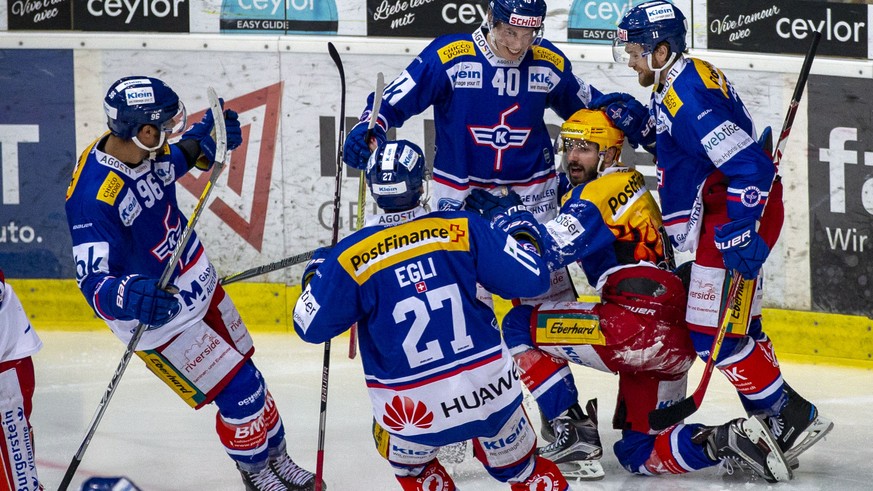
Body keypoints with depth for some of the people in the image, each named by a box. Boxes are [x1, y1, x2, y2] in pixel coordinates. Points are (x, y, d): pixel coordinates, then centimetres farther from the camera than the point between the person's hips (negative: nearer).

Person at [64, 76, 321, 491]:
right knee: (241, 390, -3)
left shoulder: (146, 150, -11)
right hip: (159, 316, -8)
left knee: (244, 369, 20)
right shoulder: (92, 196, -34)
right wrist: (128, 296, -53)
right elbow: (94, 281, -33)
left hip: (197, 283, 8)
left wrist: (200, 144, -4)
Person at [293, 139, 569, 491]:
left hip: (417, 412, -1)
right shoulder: (463, 229, -8)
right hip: (492, 390, 1)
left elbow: (311, 326, 0)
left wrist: (315, 274, 20)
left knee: (408, 461, 32)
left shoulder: (351, 257, -10)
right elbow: (533, 279, -4)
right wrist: (519, 240, 19)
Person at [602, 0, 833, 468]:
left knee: (712, 335, -9)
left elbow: (749, 166, -27)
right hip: (724, 213, 11)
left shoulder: (688, 95, -22)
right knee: (739, 328, 15)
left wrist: (740, 233, -28)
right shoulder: (684, 81, 10)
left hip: (738, 213, -11)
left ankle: (792, 418, -3)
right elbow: (678, 140, 25)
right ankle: (776, 427, 21)